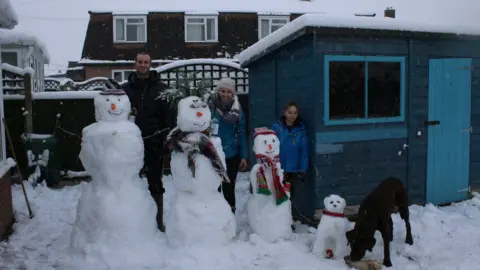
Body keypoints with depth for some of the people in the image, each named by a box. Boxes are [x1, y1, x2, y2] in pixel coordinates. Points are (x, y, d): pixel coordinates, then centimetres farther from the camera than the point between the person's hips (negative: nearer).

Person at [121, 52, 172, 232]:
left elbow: (169, 115, -1)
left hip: (154, 142, -2)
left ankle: (158, 220, 14)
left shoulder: (161, 89, 4)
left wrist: (168, 136, -11)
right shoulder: (125, 88, 9)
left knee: (155, 183, 6)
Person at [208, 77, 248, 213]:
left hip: (232, 156, 2)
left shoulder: (238, 111, -1)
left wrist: (243, 156, 0)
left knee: (229, 188, 13)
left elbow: (241, 134, 3)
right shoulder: (209, 108, -8)